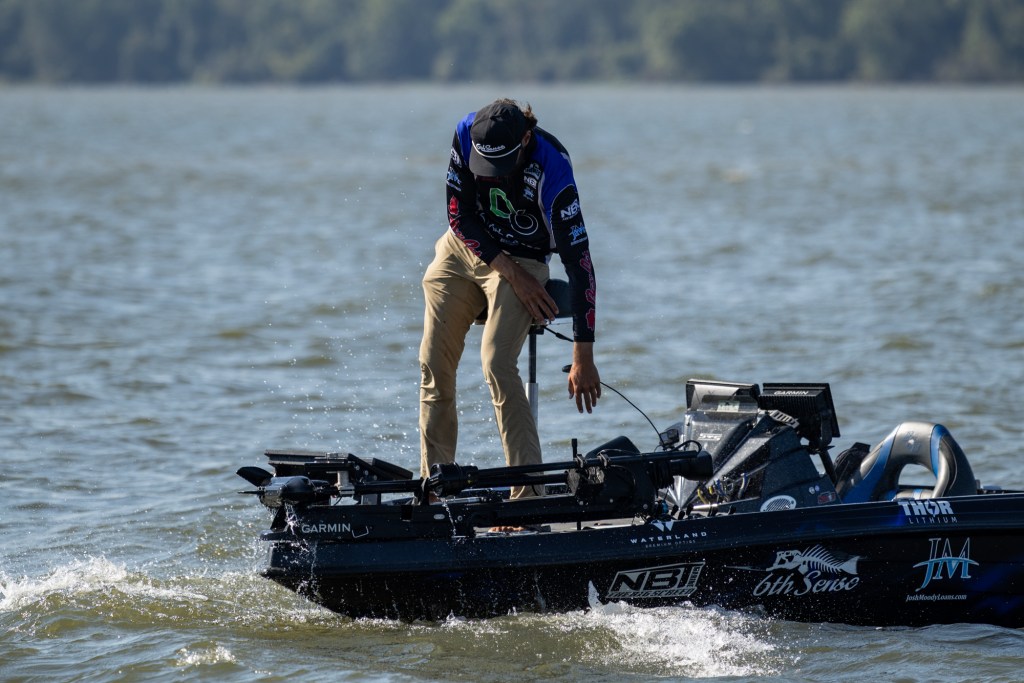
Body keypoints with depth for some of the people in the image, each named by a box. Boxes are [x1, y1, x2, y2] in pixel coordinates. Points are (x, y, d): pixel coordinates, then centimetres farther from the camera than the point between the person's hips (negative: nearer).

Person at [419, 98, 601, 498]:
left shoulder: (552, 170, -31)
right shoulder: (467, 134, -21)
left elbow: (579, 264, -30)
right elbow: (458, 214, -11)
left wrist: (583, 357, -33)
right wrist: (510, 273, -20)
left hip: (522, 261, -4)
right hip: (463, 248, 4)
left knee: (497, 364, -23)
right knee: (434, 365, 0)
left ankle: (528, 493, -23)